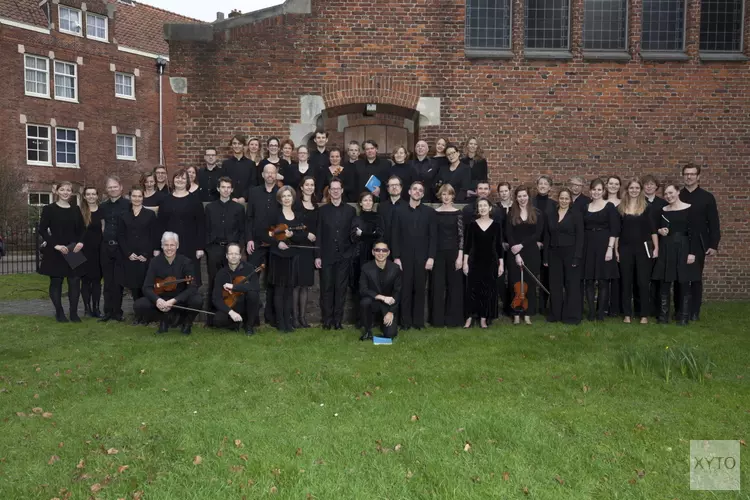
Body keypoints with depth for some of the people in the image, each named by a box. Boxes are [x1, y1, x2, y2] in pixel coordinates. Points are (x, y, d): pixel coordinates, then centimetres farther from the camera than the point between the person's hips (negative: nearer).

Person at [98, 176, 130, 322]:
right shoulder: (103, 206, 12)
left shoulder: (127, 204, -4)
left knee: (118, 280, 2)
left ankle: (117, 311, 11)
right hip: (106, 246, 4)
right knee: (108, 280, 8)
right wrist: (106, 237, 6)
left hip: (121, 247, -4)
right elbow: (102, 226, 18)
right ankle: (108, 311, 16)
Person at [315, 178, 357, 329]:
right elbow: (318, 234, 3)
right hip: (327, 256, 0)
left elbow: (353, 233, 9)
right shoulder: (323, 210, 6)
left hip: (344, 256, 0)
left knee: (341, 289, 3)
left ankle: (338, 320, 11)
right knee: (326, 289, 2)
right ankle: (327, 320, 10)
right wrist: (317, 256, -2)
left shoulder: (350, 210, 7)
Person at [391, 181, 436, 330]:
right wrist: (396, 257, -4)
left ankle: (418, 321, 13)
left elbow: (433, 236, 1)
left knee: (420, 290, 4)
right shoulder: (400, 211, 6)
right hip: (404, 257, 0)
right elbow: (395, 236, 3)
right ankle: (405, 321, 10)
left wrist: (431, 257, -7)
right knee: (405, 290, 2)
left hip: (422, 258, 0)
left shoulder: (429, 212, 5)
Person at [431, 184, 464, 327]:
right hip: (438, 252, 1)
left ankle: (453, 318, 13)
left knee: (454, 284, 4)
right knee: (437, 285, 3)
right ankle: (437, 318, 12)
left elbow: (461, 235, -2)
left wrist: (460, 256, -9)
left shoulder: (457, 213, 1)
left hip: (453, 252, -1)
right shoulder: (434, 212, 4)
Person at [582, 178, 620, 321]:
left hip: (603, 246, -3)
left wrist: (610, 248, -15)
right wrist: (581, 248, 5)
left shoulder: (609, 207, -1)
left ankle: (601, 312, 8)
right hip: (588, 246, 3)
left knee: (603, 281, 0)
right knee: (589, 281, 3)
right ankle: (591, 312, 10)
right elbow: (582, 229, 11)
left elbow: (614, 230, -7)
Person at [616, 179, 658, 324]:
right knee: (626, 282, 4)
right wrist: (616, 249, 3)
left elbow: (652, 229, 1)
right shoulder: (620, 208, 6)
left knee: (643, 282, 1)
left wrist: (656, 248, -6)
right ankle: (627, 314, 12)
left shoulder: (646, 207, 3)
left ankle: (644, 315, 8)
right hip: (625, 249, 1)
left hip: (643, 248, -1)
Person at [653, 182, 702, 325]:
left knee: (683, 284, 3)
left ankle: (683, 316, 12)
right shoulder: (662, 210, 10)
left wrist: (692, 252, -13)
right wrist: (659, 231, -4)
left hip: (683, 249, -4)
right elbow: (656, 228, 19)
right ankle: (663, 315, 11)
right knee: (664, 284, 4)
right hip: (665, 250, 4)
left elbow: (695, 232, -8)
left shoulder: (690, 209, -4)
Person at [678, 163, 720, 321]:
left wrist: (714, 245, -7)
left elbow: (714, 223, 0)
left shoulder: (707, 197, 2)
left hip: (698, 244, -1)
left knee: (696, 279, 6)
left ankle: (694, 312, 13)